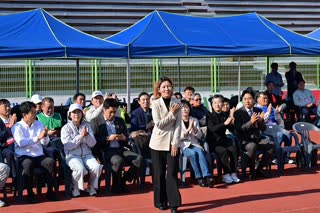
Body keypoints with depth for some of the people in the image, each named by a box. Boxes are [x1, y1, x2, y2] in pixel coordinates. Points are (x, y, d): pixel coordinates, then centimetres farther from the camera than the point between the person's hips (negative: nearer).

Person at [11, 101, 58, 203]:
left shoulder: (39, 124, 15)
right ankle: (30, 193, -22)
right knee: (28, 164, -37)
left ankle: (50, 191, -16)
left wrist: (45, 136, -13)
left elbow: (45, 143, 10)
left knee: (51, 162, -26)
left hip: (39, 156, 4)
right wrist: (38, 138, -20)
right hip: (24, 156, -4)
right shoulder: (17, 127, 2)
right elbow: (21, 142, -17)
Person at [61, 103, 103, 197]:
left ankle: (91, 187, 0)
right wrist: (80, 136, -17)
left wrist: (87, 136, -16)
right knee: (80, 169, -34)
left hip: (86, 154, 4)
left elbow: (93, 143, 4)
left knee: (96, 167, -26)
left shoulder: (87, 126, 13)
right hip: (72, 156, -3)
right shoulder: (66, 128, 1)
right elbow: (68, 146, -11)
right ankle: (75, 188, -6)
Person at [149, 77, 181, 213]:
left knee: (172, 172, -3)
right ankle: (161, 202, 16)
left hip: (172, 143, 1)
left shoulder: (177, 103, 0)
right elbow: (158, 124, -12)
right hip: (158, 143, -1)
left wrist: (175, 143, -9)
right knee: (159, 173, 5)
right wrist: (172, 114, -12)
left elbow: (178, 125, -3)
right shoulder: (156, 104, -5)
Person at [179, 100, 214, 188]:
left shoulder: (194, 120, 16)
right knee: (193, 153, -34)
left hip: (194, 144, 2)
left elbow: (199, 135, 7)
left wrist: (193, 127, -11)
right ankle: (199, 178, -30)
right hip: (183, 146, -2)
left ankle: (207, 176, -45)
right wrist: (188, 129, -19)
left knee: (200, 152, -31)